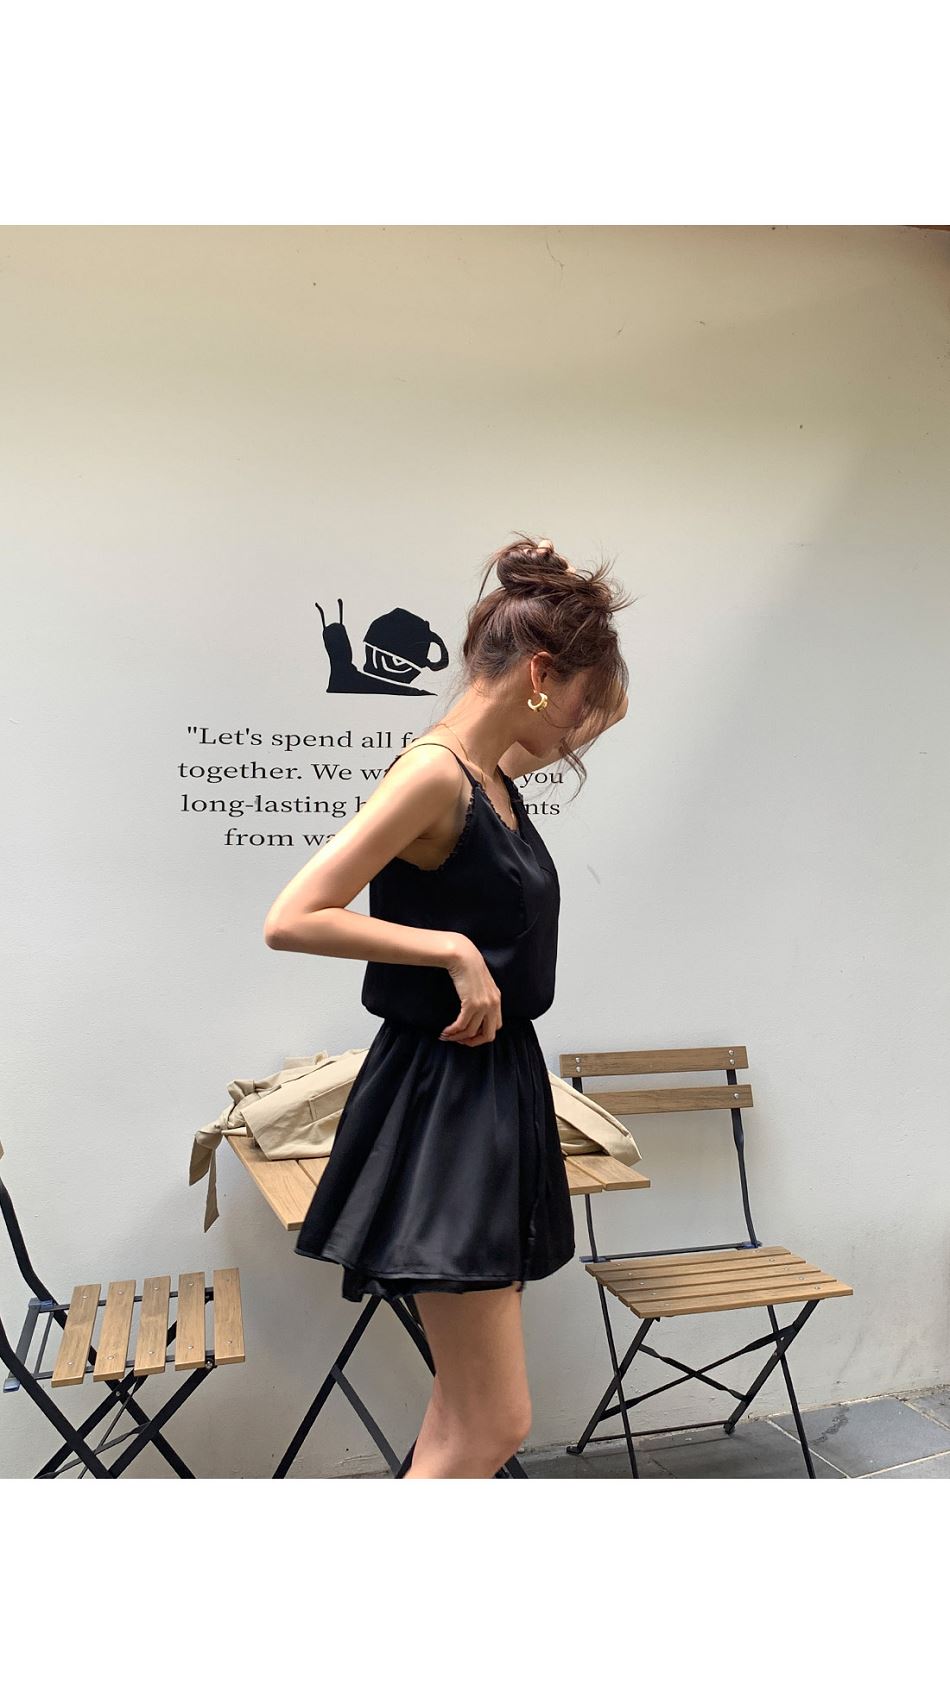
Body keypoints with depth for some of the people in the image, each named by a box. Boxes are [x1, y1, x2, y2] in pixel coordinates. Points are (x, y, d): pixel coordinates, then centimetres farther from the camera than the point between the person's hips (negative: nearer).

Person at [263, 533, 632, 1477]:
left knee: (467, 1409, 18)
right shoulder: (434, 774, -17)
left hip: (498, 1087, 9)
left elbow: (605, 706, 32)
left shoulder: (496, 773, 10)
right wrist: (453, 950, -22)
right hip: (443, 1099, -9)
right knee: (494, 1420, -3)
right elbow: (290, 919, -23)